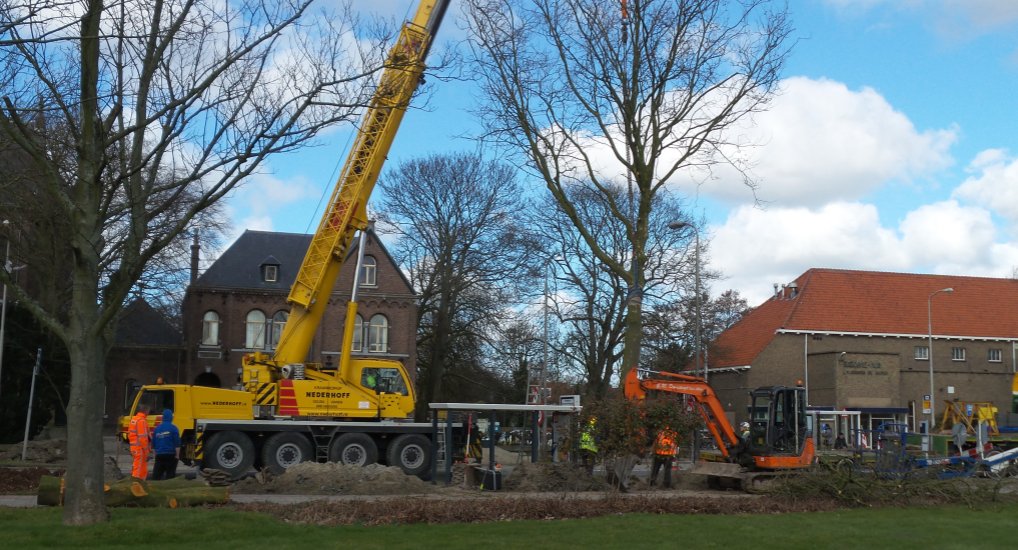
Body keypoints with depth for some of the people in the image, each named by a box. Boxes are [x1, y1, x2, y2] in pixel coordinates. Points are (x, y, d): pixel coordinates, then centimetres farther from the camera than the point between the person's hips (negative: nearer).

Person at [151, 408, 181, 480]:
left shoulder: (157, 428, 8)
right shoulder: (173, 428, -7)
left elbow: (153, 445, 15)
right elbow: (177, 444, -10)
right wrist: (177, 455, -2)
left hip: (159, 455, 4)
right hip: (170, 455, -4)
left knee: (156, 475, 7)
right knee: (170, 475, 1)